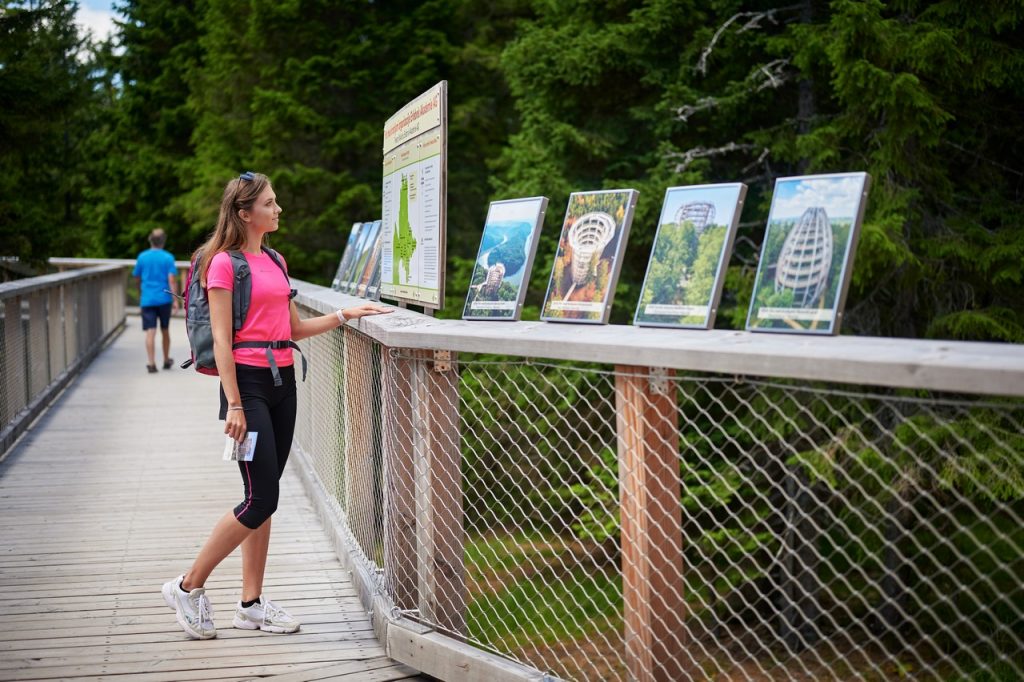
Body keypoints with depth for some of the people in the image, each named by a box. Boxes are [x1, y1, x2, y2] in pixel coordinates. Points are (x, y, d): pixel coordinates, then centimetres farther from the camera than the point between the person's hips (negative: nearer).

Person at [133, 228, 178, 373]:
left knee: (150, 332, -4)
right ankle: (166, 361, 27)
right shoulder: (168, 258, -3)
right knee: (165, 330, 15)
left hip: (147, 300, 0)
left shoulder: (142, 257, 3)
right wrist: (175, 300, -10)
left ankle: (151, 364, -13)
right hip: (164, 299, 0)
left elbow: (137, 278, 12)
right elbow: (171, 280, -11)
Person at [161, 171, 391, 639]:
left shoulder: (275, 261, 16)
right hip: (248, 381, -8)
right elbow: (221, 340, -12)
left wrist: (345, 315, 9)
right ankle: (188, 588, 5)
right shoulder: (225, 263, -8)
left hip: (282, 380, 8)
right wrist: (234, 404, -17)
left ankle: (251, 603, 16)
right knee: (260, 500, -9)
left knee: (264, 498, 9)